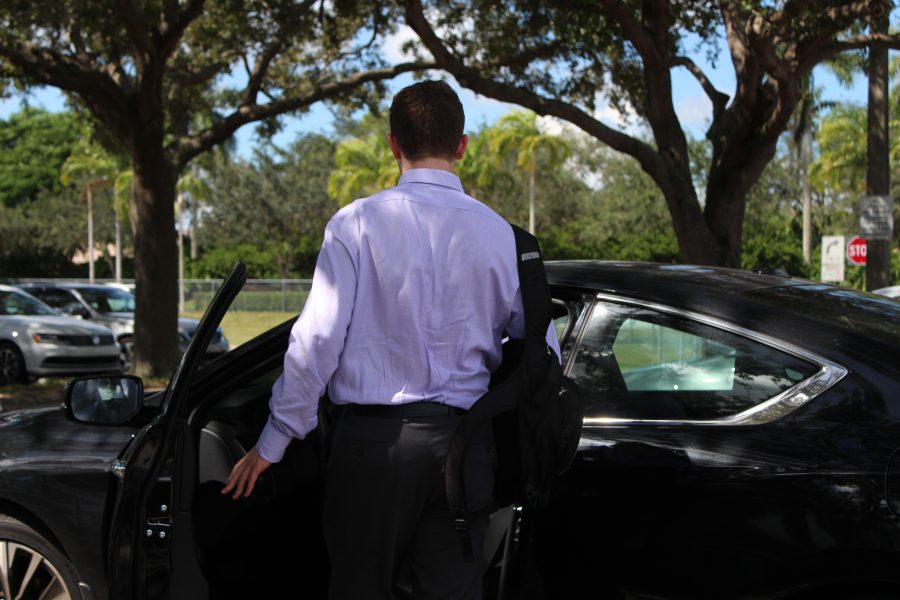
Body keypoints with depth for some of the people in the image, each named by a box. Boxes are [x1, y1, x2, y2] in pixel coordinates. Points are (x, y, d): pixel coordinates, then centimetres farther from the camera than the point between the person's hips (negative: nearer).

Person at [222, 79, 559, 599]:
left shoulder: (356, 224, -6)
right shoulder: (499, 233, 2)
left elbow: (318, 339, -9)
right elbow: (545, 350, 6)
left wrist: (272, 443, 0)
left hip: (375, 438, -2)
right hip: (462, 440, 2)